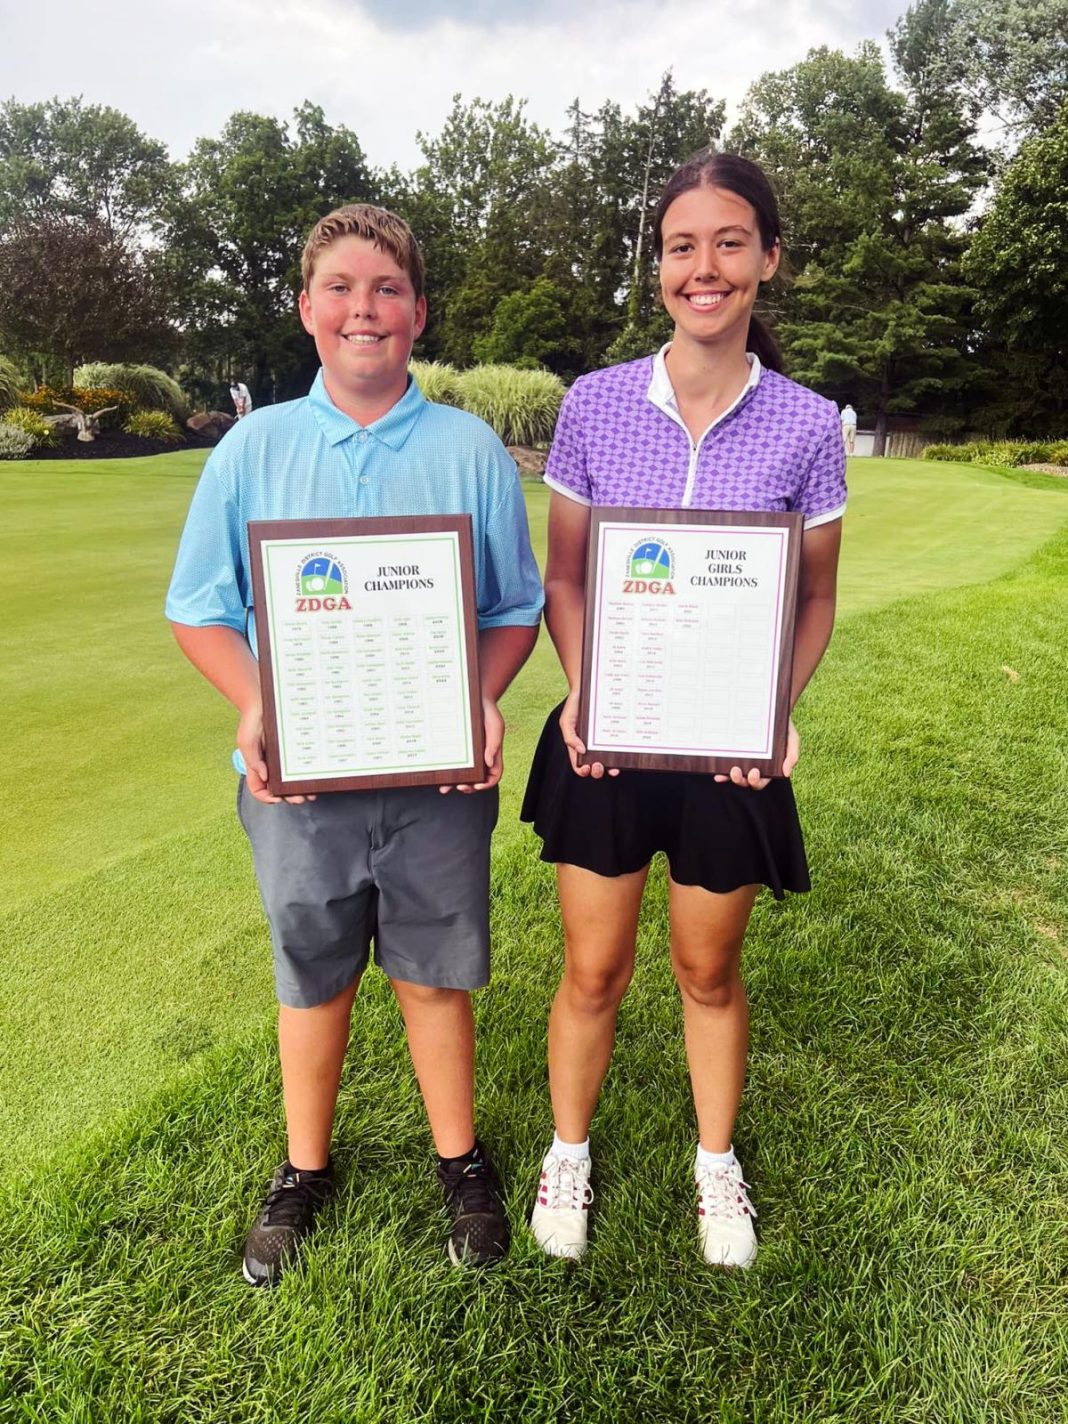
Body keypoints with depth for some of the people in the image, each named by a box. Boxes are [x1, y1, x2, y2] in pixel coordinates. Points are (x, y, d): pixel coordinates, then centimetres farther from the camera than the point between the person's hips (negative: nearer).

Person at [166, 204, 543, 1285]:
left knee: (435, 977, 14)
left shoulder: (473, 450, 0)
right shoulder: (254, 447, 1)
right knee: (311, 983, 17)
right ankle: (302, 1173, 42)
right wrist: (254, 705, -15)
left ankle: (460, 1161, 39)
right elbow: (199, 608, 3)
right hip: (298, 779, 1)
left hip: (437, 776, 0)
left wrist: (483, 699, -16)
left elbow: (516, 609, 3)